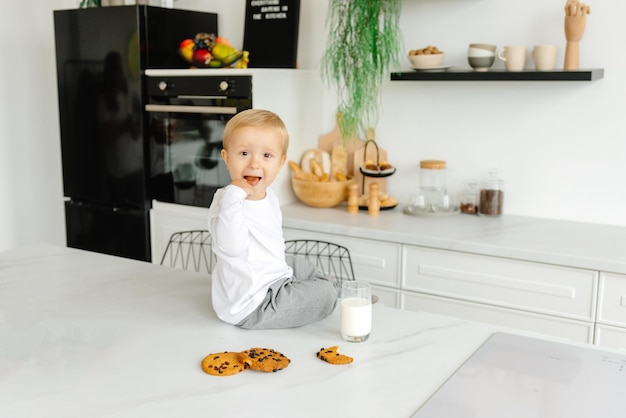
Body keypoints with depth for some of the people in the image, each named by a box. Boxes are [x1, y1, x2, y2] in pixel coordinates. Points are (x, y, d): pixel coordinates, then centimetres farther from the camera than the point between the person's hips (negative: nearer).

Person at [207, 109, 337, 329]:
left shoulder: (269, 196, 2)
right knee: (326, 294, -6)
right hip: (249, 307, -9)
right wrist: (233, 195, -44)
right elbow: (231, 246, -44)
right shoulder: (227, 201, -25)